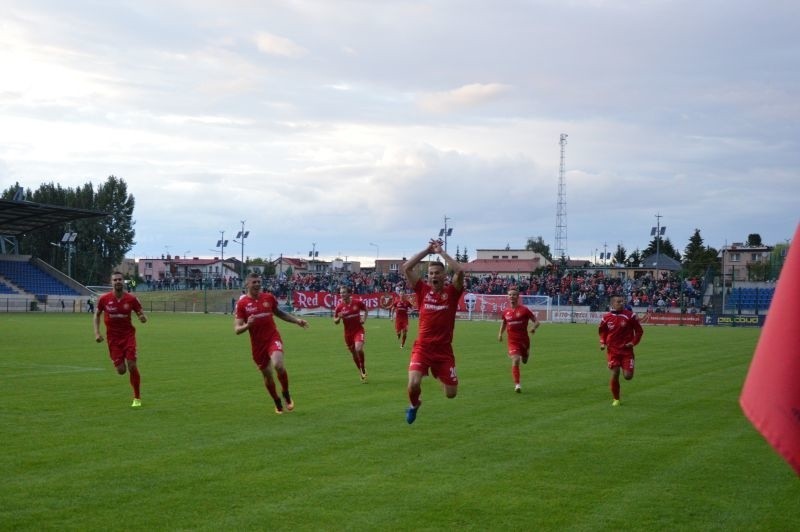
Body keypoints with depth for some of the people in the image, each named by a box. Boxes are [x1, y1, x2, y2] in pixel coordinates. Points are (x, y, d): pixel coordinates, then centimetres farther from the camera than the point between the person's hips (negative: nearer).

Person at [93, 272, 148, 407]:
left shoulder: (131, 299, -5)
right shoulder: (104, 299, -4)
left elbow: (142, 315, 2)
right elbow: (96, 315, 9)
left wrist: (143, 318, -22)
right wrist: (97, 332, -2)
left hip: (128, 335, 0)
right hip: (113, 338, 0)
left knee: (132, 366, -11)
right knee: (121, 370, -5)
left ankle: (137, 398, 4)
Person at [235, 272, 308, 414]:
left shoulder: (268, 297, 3)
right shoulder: (242, 303, -4)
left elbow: (279, 313, 21)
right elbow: (237, 329, -7)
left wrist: (297, 320, 13)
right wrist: (247, 325, -27)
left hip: (273, 338, 0)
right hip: (257, 344, 0)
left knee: (278, 365, -25)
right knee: (267, 375, 9)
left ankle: (286, 393, 1)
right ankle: (277, 403, 31)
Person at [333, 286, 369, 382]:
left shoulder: (358, 303, -8)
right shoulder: (339, 307, -6)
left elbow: (365, 309, 14)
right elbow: (335, 322, 2)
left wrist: (364, 318, -2)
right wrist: (339, 318, -20)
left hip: (358, 330, -2)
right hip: (348, 332, 2)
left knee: (359, 349, -24)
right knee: (354, 353, 10)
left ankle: (363, 368, 1)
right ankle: (361, 372, 29)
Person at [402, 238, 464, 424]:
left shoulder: (452, 292, 0)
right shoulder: (423, 290, 2)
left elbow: (459, 271, -18)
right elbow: (406, 268, -6)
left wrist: (441, 252, -11)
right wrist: (428, 250, -5)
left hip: (444, 350, 1)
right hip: (422, 348, 0)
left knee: (451, 393, 6)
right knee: (414, 384, -22)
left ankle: (442, 377, 44)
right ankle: (414, 405, 15)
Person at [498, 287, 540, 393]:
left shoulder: (524, 310, -8)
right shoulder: (506, 312, 3)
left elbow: (536, 321, -5)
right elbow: (504, 323, 22)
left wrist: (533, 328, -26)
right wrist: (500, 333, 9)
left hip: (524, 340, 0)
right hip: (512, 341, 0)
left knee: (524, 360, 19)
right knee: (515, 361, -19)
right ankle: (517, 384, -16)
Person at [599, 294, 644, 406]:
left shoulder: (630, 315, -6)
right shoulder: (606, 317, 0)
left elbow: (639, 330, 3)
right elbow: (603, 331, 16)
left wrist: (633, 342, -8)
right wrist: (603, 343, 1)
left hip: (626, 349, -1)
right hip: (612, 350, 1)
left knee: (628, 376, -7)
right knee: (615, 374, -5)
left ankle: (626, 370, 33)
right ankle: (616, 399, 12)